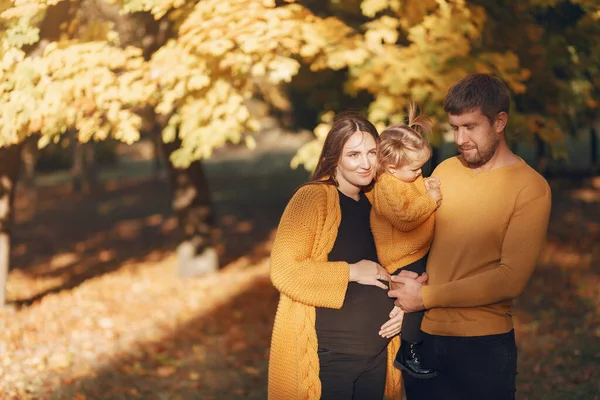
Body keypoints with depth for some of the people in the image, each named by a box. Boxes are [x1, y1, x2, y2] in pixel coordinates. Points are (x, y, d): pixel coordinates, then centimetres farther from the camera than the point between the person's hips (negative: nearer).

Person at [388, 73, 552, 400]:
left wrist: (426, 297, -15)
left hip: (483, 347, -4)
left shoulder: (530, 187, -9)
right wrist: (406, 291, -8)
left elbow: (511, 278, -16)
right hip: (423, 336, 4)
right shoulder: (445, 171, 7)